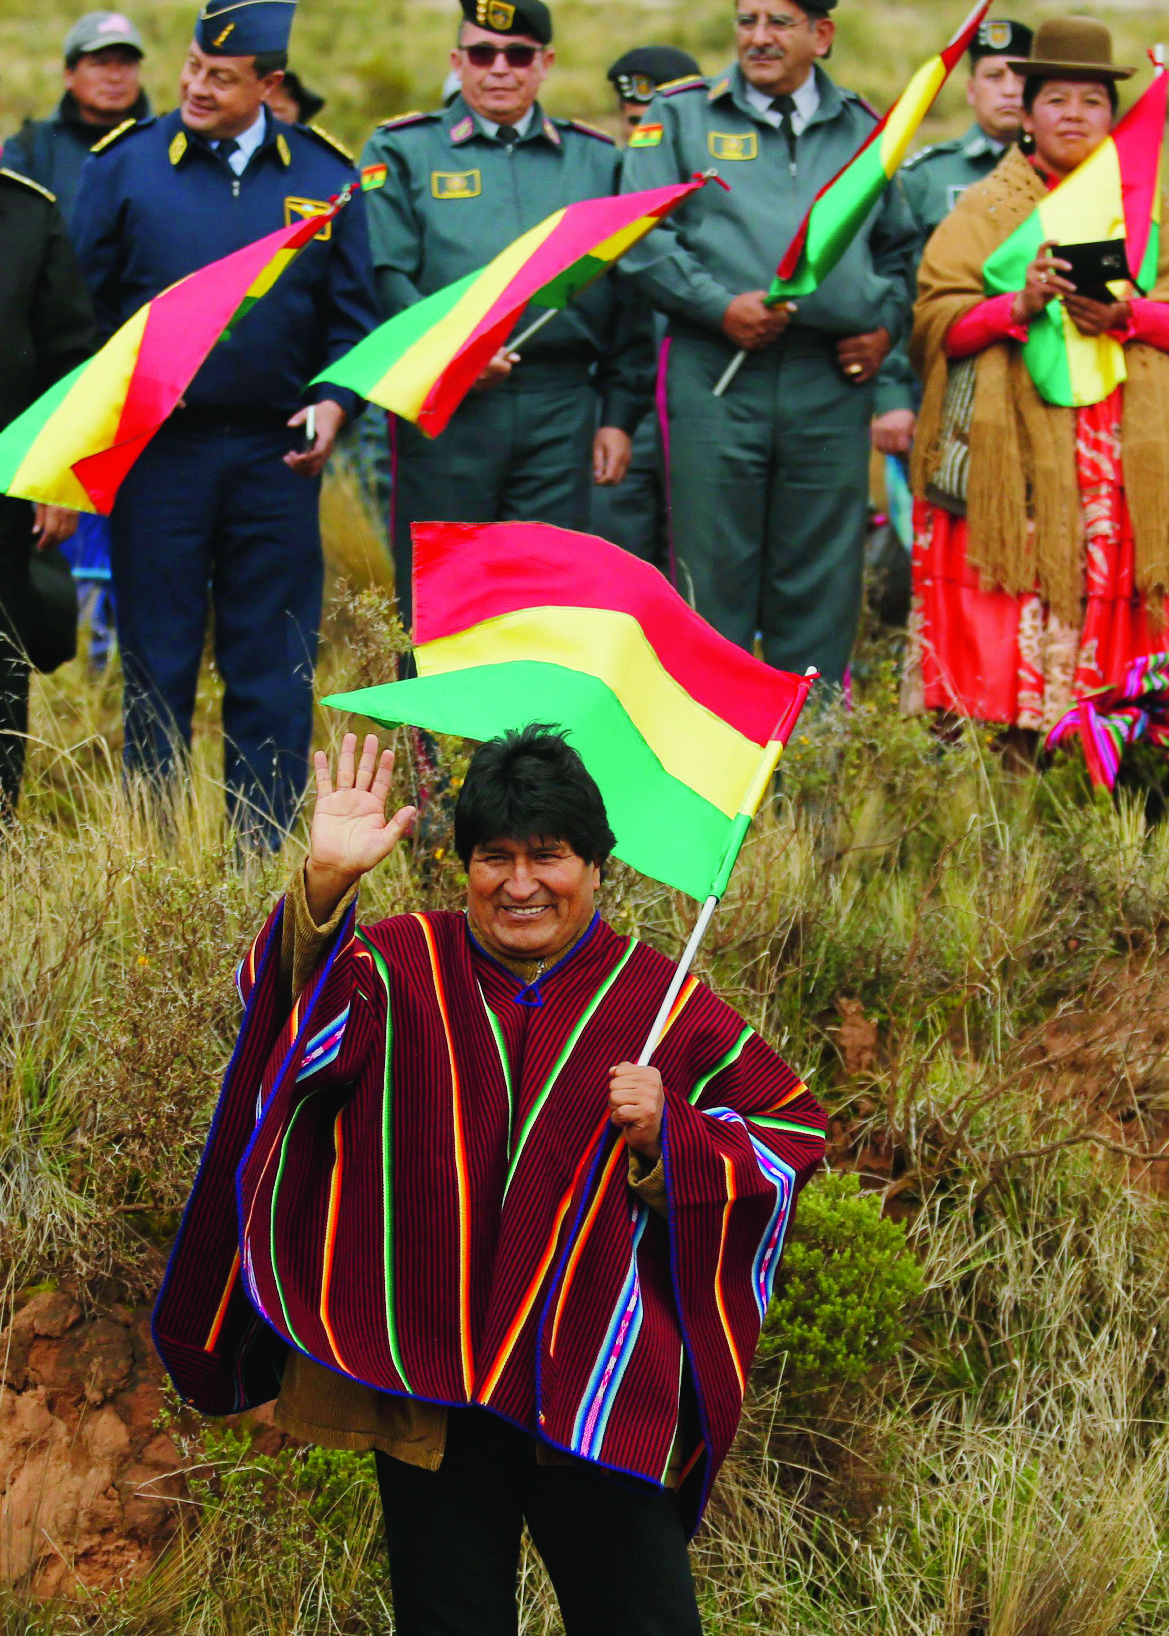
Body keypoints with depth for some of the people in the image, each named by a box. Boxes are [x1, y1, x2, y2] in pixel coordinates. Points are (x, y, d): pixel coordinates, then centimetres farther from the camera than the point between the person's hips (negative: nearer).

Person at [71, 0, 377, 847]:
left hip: (275, 456, 1)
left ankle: (267, 856, 10)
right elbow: (83, 308, 5)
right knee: (157, 666, 4)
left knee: (274, 674, 3)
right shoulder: (126, 165, 2)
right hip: (156, 450, -1)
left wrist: (336, 402, -5)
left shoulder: (322, 176, 6)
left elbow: (353, 316, 11)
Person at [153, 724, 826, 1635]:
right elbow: (310, 1012, -19)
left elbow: (789, 1137, 7)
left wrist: (666, 1137, -11)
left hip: (600, 1393, 0)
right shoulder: (406, 968, 3)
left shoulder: (657, 1000, 3)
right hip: (424, 1380, 1)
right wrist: (326, 882, -36)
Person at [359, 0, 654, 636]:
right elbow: (384, 277, -3)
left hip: (561, 414, 2)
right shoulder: (401, 152, 7)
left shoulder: (598, 160, 14)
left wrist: (619, 415, 7)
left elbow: (628, 297, 13)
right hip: (443, 410, -2)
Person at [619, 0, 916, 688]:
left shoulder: (863, 128, 16)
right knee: (713, 578, -2)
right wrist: (718, 304, -12)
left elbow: (899, 246, 25)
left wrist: (887, 326, 7)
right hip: (717, 380, -2)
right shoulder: (680, 116, 9)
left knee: (822, 581, 4)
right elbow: (641, 237, 1)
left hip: (832, 382, 2)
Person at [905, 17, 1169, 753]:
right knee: (1003, 631, -9)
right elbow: (938, 316, 2)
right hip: (1012, 446, -2)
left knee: (1108, 608, -5)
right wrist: (1020, 305, -15)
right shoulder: (986, 207, 11)